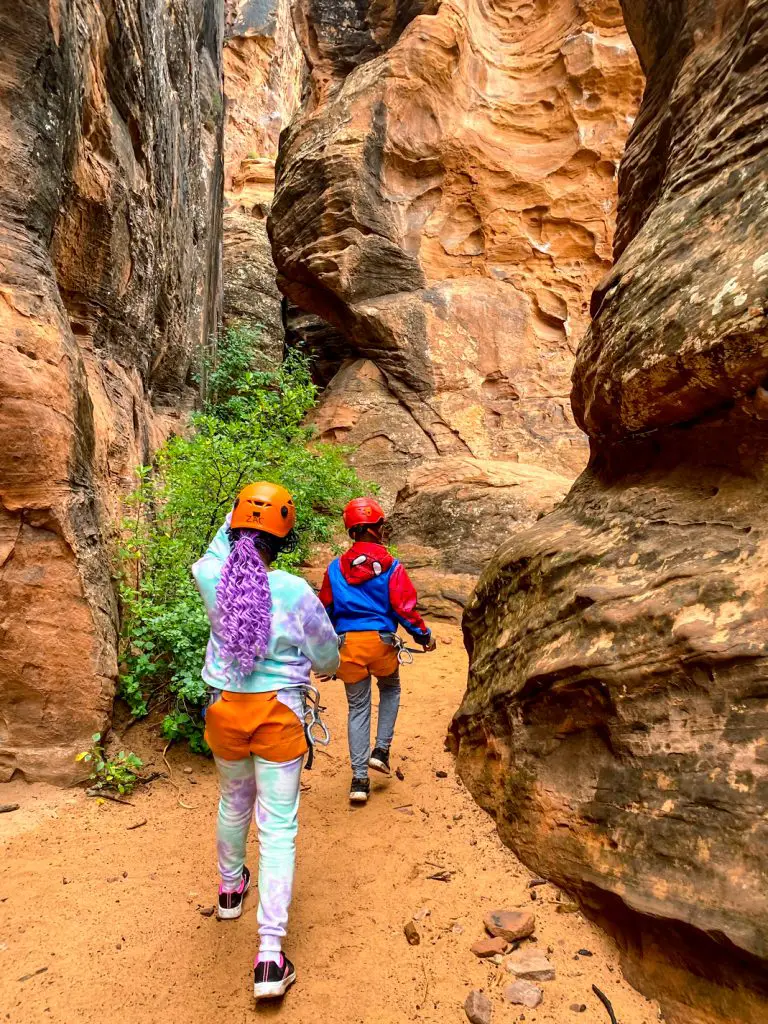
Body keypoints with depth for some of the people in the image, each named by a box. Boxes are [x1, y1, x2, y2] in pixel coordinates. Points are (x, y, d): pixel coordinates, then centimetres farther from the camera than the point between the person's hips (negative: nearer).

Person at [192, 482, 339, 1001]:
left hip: (226, 709, 4)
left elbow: (216, 550, 17)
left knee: (234, 804, 28)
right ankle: (270, 954, 7)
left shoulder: (212, 579, -10)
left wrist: (237, 512, 27)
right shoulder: (296, 592, -16)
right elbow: (327, 653, -1)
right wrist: (323, 668, 21)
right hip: (278, 712, -3)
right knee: (278, 829, 6)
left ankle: (231, 888, 52)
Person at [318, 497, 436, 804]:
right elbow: (405, 608, -8)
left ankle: (359, 778, 12)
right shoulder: (391, 567, -6)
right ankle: (381, 750, 16)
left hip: (347, 643, 2)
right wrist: (424, 636, 6)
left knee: (358, 708, 13)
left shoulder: (335, 568, 3)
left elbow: (325, 610, 9)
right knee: (390, 690, 27)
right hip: (381, 641, -2)